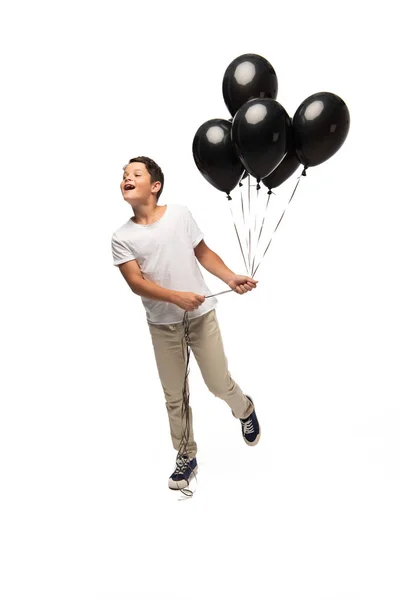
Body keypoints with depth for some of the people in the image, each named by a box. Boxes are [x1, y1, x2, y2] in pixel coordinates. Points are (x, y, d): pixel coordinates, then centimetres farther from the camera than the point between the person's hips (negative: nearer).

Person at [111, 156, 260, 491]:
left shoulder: (180, 213, 0)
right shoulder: (122, 237, -3)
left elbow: (203, 253, 7)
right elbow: (136, 283, -12)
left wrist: (231, 278, -7)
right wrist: (177, 297, -25)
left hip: (201, 316, 0)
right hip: (162, 325, 1)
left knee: (219, 384, 5)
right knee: (174, 397, 9)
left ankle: (245, 409, 40)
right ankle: (187, 457, 28)